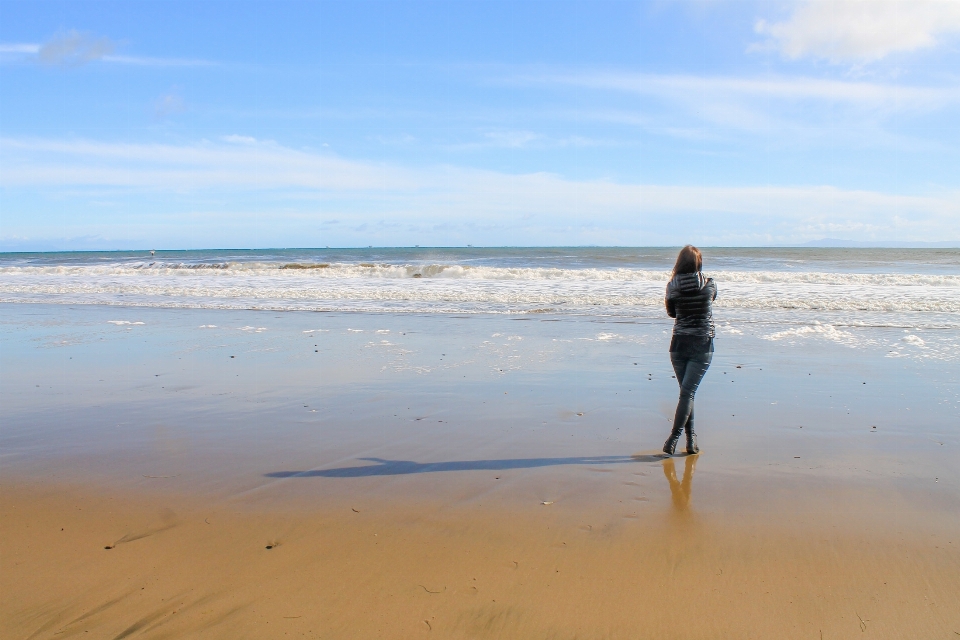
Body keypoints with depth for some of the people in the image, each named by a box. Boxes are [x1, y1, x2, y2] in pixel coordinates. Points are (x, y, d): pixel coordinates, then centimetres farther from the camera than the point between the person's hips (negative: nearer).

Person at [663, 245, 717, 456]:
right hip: (702, 345, -2)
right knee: (688, 391, -4)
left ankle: (691, 437, 13)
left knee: (687, 391, 13)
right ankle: (674, 437, -12)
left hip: (679, 343, 2)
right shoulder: (709, 285, -6)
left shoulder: (672, 286, -4)